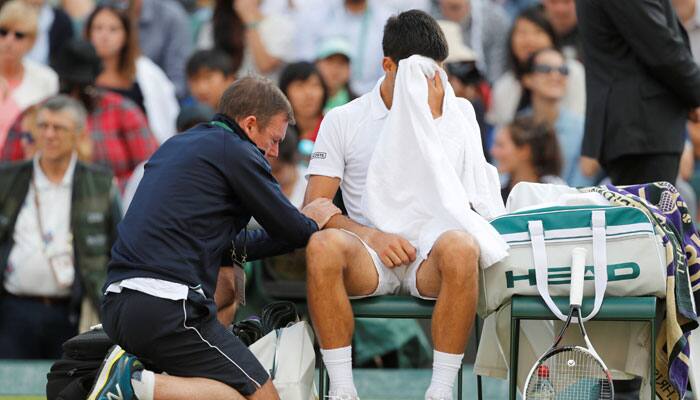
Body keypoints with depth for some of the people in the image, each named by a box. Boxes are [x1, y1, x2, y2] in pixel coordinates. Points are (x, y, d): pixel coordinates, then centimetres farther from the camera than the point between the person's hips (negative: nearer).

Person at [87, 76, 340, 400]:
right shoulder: (236, 151, 0)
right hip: (167, 307, -9)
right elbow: (292, 231, 3)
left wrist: (302, 224, 29)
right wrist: (313, 221, 26)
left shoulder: (176, 146, 25)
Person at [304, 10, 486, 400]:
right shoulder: (342, 121, 9)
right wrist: (372, 236, -15)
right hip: (369, 254, 0)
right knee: (323, 245, -34)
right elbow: (314, 208, 3)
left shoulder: (457, 112, 12)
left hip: (431, 254, 0)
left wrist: (434, 115, -8)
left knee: (460, 246, -36)